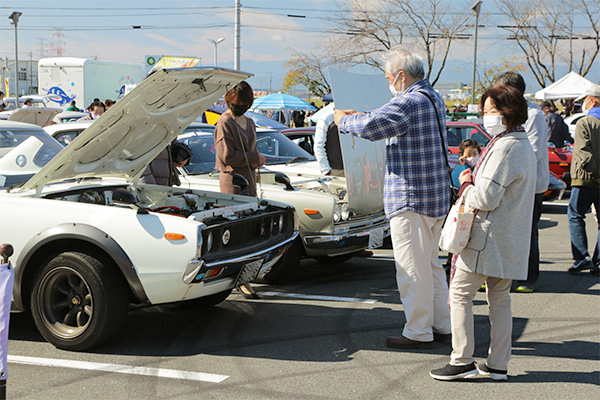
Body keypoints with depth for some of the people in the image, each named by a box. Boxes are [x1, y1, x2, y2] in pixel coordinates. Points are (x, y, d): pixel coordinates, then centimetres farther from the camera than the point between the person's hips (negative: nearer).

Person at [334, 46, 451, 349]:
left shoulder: (409, 103, -19)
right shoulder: (433, 99, 14)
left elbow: (371, 127, -25)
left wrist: (344, 120, -6)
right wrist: (360, 117, 19)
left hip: (411, 199, -10)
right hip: (436, 197, 10)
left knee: (412, 268, -1)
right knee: (430, 264, 18)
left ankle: (418, 333, 6)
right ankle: (440, 324, 26)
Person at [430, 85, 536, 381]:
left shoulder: (505, 148, -19)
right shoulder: (524, 146, 14)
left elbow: (486, 198, -22)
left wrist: (466, 183, -4)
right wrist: (473, 182, 10)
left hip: (488, 239, -10)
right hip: (510, 241, 10)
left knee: (460, 295, -2)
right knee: (499, 299, 12)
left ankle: (462, 361, -1)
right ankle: (498, 365, 16)